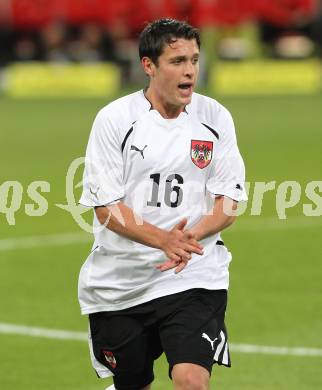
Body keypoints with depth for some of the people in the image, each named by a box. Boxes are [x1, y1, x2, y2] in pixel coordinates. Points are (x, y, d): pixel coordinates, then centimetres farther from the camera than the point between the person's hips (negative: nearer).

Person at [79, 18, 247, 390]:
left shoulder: (215, 118, 0)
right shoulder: (114, 119, -7)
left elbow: (228, 202, 0)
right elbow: (105, 208, -9)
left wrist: (189, 236, -21)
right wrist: (163, 239, -26)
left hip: (192, 276, 0)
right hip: (118, 284, 0)